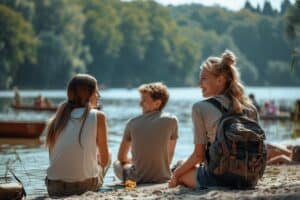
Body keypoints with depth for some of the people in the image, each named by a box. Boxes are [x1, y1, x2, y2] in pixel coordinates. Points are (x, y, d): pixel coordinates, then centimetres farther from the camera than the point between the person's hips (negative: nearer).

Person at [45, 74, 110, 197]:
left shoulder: (58, 117, 9)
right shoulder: (98, 116, -3)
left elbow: (53, 156, 13)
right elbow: (105, 159, 3)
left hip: (55, 187, 4)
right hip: (85, 185, -4)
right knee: (106, 156, 28)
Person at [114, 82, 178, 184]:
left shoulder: (132, 122, 0)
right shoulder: (171, 120, -4)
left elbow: (121, 157, 10)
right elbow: (170, 154, 5)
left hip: (138, 179, 0)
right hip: (162, 178, 0)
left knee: (117, 164, 30)